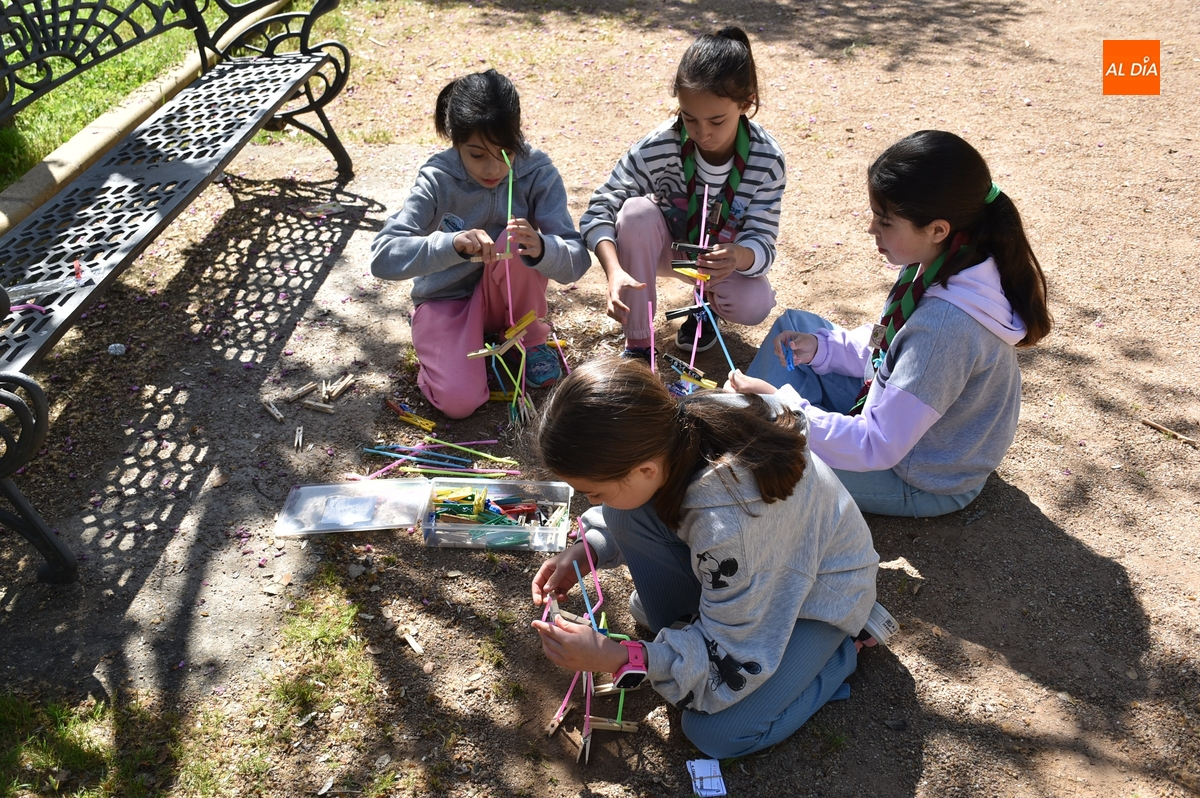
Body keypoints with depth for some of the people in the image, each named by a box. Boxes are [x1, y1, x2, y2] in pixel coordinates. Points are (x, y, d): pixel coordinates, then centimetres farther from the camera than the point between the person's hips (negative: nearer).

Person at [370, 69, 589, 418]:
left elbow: (576, 262, -22)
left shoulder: (537, 172, -16)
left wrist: (540, 247, -46)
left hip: (505, 297, 2)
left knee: (519, 243, -30)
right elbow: (383, 256, -29)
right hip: (447, 298, -2)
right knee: (459, 400, -27)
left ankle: (532, 341, -4)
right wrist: (453, 243, -46)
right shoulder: (438, 180, -19)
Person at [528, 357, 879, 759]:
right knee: (626, 512, -16)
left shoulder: (730, 525, -44)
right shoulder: (672, 427, -25)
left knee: (717, 734, -15)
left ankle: (837, 654, 7)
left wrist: (618, 658, -31)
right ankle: (688, 625, 5)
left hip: (820, 586, -6)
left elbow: (728, 658, -28)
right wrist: (586, 551, -12)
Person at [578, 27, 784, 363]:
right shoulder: (660, 146, -27)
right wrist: (615, 271, -45)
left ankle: (707, 305, 9)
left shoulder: (766, 159, -24)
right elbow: (599, 209, -26)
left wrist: (738, 257, -50)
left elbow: (763, 244, -24)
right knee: (637, 210, -33)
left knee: (755, 304, -31)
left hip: (723, 258, 0)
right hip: (666, 246, 0)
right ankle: (637, 343, -20)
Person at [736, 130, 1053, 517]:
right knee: (793, 324, 8)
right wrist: (822, 348, -8)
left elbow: (877, 446, -33)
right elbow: (890, 343, 7)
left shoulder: (947, 323, -38)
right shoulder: (947, 264, -11)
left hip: (920, 482, -9)